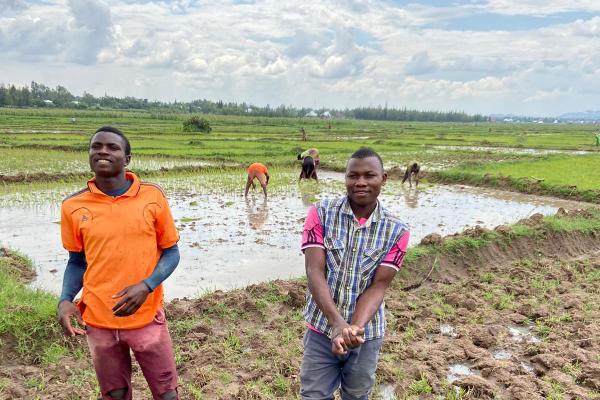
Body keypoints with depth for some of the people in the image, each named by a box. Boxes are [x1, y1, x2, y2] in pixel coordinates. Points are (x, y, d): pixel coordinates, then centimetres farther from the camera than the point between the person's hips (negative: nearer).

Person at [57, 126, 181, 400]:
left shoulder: (152, 196, -8)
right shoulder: (73, 206, -3)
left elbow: (171, 252, -1)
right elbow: (77, 260, 9)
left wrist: (146, 286, -17)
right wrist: (65, 300, -7)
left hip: (146, 317, -1)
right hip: (97, 321, 2)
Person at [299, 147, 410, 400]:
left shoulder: (396, 232, -7)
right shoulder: (321, 213, -10)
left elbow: (378, 286, -10)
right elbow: (314, 272, -17)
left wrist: (355, 328, -26)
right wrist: (338, 324, -28)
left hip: (367, 334, 2)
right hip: (322, 329, -1)